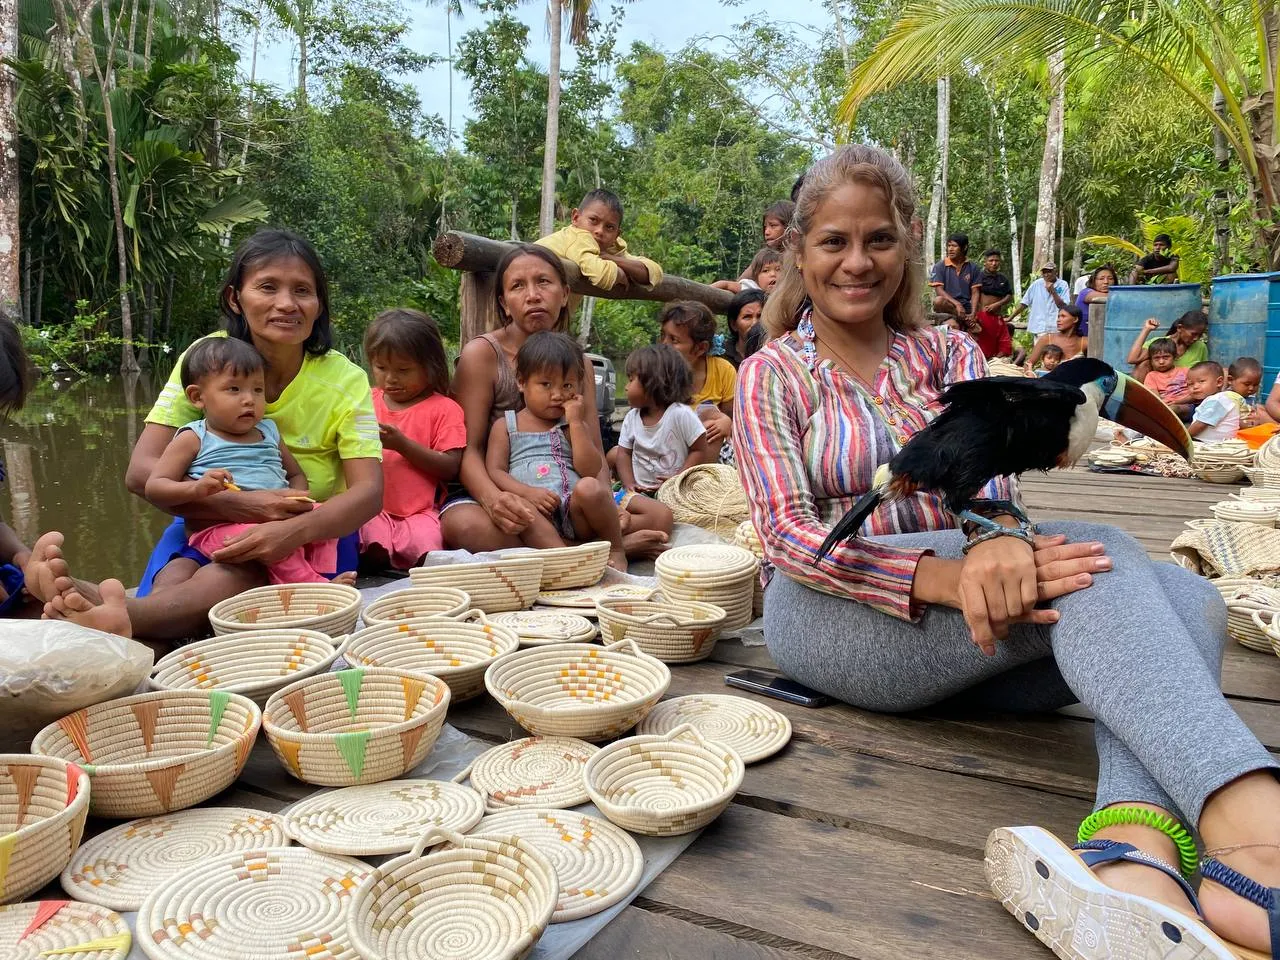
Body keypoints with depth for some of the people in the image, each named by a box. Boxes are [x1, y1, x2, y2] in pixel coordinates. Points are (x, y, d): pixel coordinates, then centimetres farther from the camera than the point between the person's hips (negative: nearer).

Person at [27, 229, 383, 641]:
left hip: (314, 535, -2)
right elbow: (141, 471, -13)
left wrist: (295, 530, -40)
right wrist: (239, 504, -30)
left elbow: (368, 493, -19)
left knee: (234, 574, -37)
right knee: (175, 577, -33)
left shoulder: (344, 380, -10)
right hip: (212, 522, 3)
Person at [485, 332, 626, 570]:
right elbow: (494, 472, 3)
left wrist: (576, 423, -1)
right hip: (537, 517, -1)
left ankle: (616, 552, -12)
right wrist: (527, 492, -15)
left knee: (589, 487, -31)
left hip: (577, 516, 1)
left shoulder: (575, 424, 19)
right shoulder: (505, 425, 16)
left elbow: (591, 470, 3)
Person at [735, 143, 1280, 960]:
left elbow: (987, 474, -4)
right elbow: (787, 533, -9)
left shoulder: (950, 355, 16)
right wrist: (946, 577, -26)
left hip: (964, 634, 5)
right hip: (835, 614, -4)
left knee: (1184, 597, -22)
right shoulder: (772, 376, 5)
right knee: (1094, 562, -28)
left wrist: (997, 543, -30)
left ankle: (1135, 852, -46)